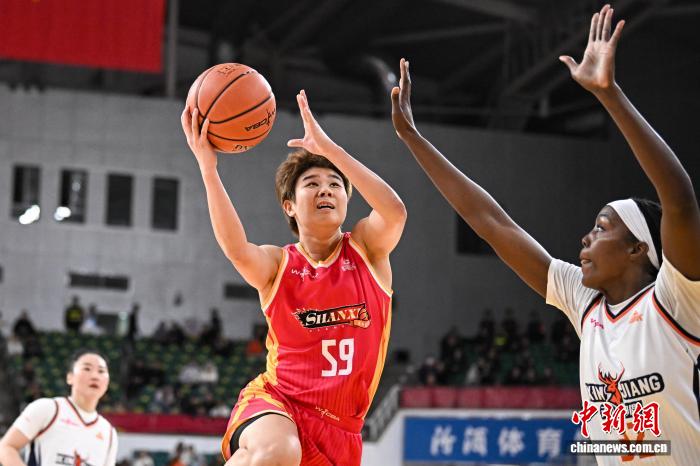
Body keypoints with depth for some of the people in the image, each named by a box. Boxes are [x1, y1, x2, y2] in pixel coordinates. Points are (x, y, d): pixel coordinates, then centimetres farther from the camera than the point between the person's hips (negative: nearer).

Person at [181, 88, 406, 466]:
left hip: (338, 431, 3)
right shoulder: (276, 265, -2)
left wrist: (328, 147, -24)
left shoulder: (366, 249, 3)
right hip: (275, 404, -3)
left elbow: (395, 211, -20)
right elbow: (237, 250, -27)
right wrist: (208, 168, -36)